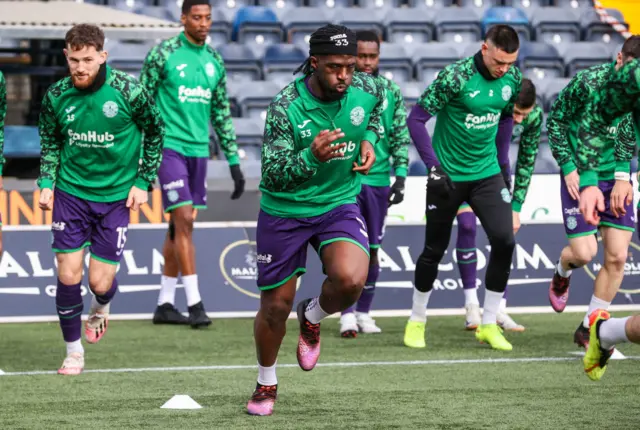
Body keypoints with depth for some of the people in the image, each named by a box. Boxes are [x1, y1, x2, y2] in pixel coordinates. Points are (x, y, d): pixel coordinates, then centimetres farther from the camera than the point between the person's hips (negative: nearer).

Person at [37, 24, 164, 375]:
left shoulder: (128, 92, -14)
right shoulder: (56, 96, -6)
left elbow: (155, 132, 2)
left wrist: (143, 181, 0)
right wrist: (46, 183, -1)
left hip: (116, 196, -2)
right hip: (70, 192, 2)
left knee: (100, 283, -2)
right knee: (68, 276, -4)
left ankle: (101, 306, 37)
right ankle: (74, 352, 15)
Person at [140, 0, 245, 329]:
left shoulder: (215, 61, 11)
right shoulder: (163, 54, -6)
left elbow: (222, 114, 17)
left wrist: (233, 160, 13)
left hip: (198, 150, 6)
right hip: (169, 146, -6)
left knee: (180, 227, 8)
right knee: (183, 221, -12)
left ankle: (165, 304, 14)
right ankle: (194, 304, -13)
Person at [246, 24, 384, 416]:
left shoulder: (367, 89, -10)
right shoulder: (285, 108, -23)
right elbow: (272, 176, -23)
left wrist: (369, 140, 0)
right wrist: (311, 157, -41)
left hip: (339, 204, 2)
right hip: (285, 211, -2)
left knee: (350, 280, -26)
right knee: (276, 305, 8)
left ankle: (313, 318, 10)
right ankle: (266, 383, 36)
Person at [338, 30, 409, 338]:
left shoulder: (391, 91, 6)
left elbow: (401, 136, 8)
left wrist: (400, 178, 3)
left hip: (378, 181, 3)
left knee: (372, 250, 9)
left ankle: (364, 313, 19)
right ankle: (347, 315, -4)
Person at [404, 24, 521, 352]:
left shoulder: (513, 79, -4)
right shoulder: (455, 77, -20)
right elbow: (416, 119, -16)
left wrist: (500, 158, 13)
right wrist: (433, 166, -19)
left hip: (486, 174, 4)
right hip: (448, 175, -4)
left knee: (504, 241, -10)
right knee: (435, 249, 5)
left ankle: (489, 325, 3)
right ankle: (417, 321, 26)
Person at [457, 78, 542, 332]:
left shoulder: (534, 116, -23)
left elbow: (527, 161, -10)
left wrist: (516, 208, -9)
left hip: (496, 162, 4)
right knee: (467, 225, -18)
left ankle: (500, 310, -1)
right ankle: (471, 305, -8)